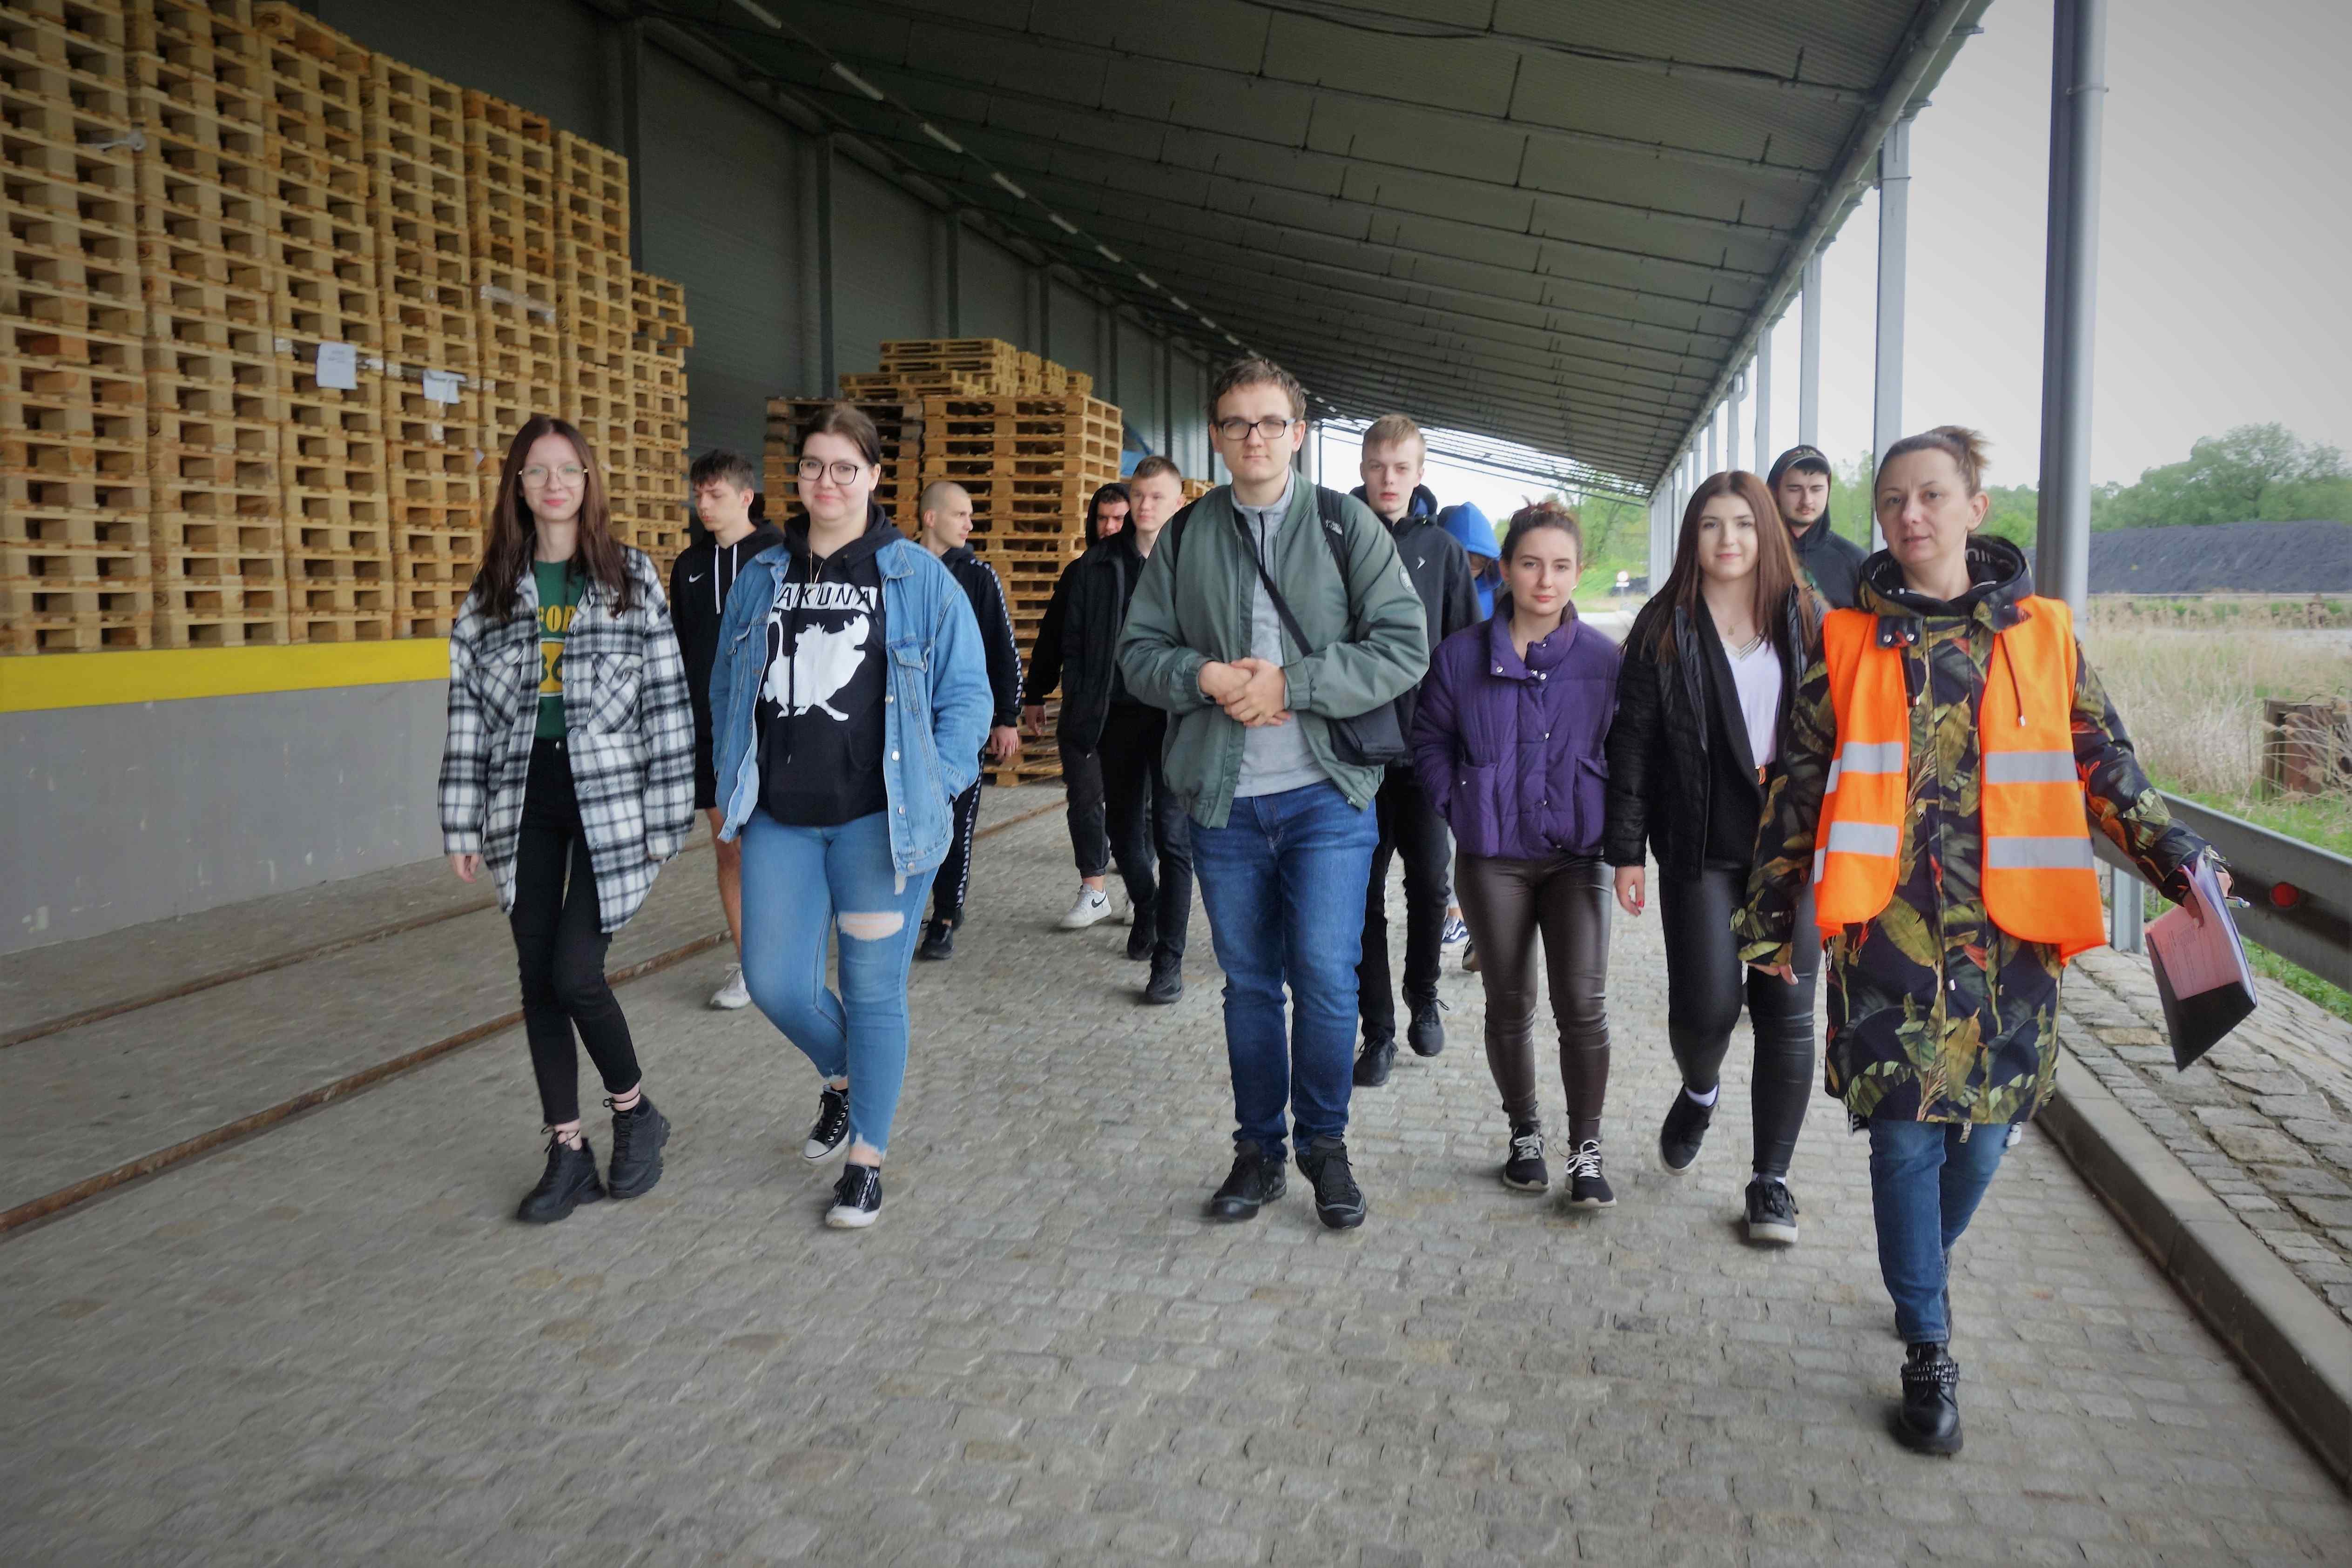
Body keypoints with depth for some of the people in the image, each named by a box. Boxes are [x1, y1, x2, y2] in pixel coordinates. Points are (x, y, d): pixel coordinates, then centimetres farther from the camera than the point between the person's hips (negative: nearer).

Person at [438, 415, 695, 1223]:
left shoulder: (631, 578, 0)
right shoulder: (491, 589, 9)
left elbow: (668, 697, -3)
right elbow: (467, 708, 8)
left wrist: (669, 814, -7)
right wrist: (463, 823, 4)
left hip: (609, 800, -4)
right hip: (524, 804, 4)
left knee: (576, 973, -10)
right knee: (538, 979, 7)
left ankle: (635, 1111, 17)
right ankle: (568, 1152, 19)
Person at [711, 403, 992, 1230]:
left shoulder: (917, 575, -2)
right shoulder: (763, 576, 10)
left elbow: (967, 692, -1)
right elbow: (727, 689, 17)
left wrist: (934, 788, -8)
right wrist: (732, 785, 9)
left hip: (878, 819, -4)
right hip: (780, 820, 4)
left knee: (874, 989, 3)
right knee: (775, 983, 3)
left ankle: (866, 1160, 20)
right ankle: (841, 1077, 36)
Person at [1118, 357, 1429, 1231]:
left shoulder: (1346, 526, 1)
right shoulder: (1186, 537, 9)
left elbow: (1404, 649, -6)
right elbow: (1139, 650, 9)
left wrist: (1293, 683, -16)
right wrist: (1204, 677, -12)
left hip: (1327, 795, -2)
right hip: (1223, 798, 3)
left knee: (1325, 976, -5)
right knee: (1248, 982, 11)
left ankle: (1324, 1142, 17)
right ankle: (1259, 1149, 26)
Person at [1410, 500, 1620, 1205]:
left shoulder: (1604, 659, -1)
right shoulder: (1460, 655, 0)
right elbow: (1430, 742, 7)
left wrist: (1613, 826, -4)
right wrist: (1463, 810, -2)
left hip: (1578, 855, -1)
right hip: (1493, 859, 1)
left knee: (1583, 1003, -6)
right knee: (1509, 1003, 10)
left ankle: (1585, 1148, 9)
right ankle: (1525, 1134, 28)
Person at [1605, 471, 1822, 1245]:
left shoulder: (1807, 621, 7)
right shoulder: (1664, 628, 2)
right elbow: (1633, 743, 1)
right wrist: (1627, 850, -3)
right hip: (1701, 848, -1)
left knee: (1787, 1012, 1)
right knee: (1706, 1003, -6)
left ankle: (1772, 1180, 15)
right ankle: (1698, 1092, 31)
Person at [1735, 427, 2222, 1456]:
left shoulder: (2043, 634, 7)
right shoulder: (1849, 645, 4)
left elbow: (2103, 764, 14)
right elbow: (1797, 788, 7)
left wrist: (2175, 857, 4)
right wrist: (1767, 920, 8)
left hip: (2009, 931, 2)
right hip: (1890, 930, -1)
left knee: (1983, 1127, 8)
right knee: (1906, 1131, -2)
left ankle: (1923, 1274, 37)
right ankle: (1927, 1352, 12)